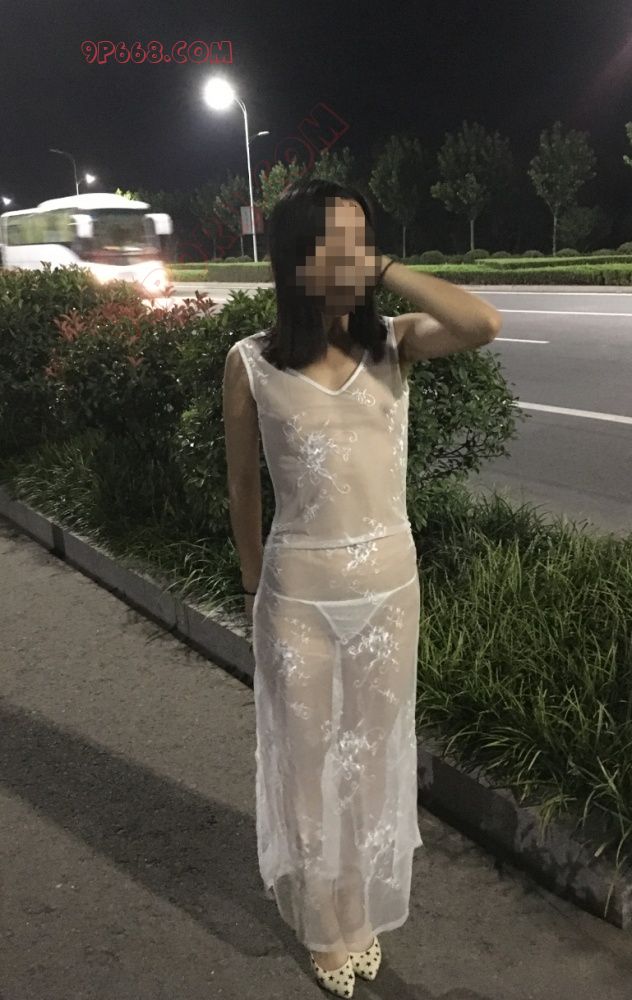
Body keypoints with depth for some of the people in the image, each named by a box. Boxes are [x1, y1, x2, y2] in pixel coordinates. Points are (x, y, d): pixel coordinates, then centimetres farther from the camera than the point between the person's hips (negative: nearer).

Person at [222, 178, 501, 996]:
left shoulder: (396, 343, -5)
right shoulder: (251, 362, -9)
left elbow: (484, 325, -25)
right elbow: (243, 485, 0)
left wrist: (384, 272, -19)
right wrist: (254, 586, 9)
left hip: (389, 584, 2)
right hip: (300, 594, -2)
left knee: (374, 754, 21)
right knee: (310, 760, 17)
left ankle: (366, 914, 49)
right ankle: (327, 924, 46)